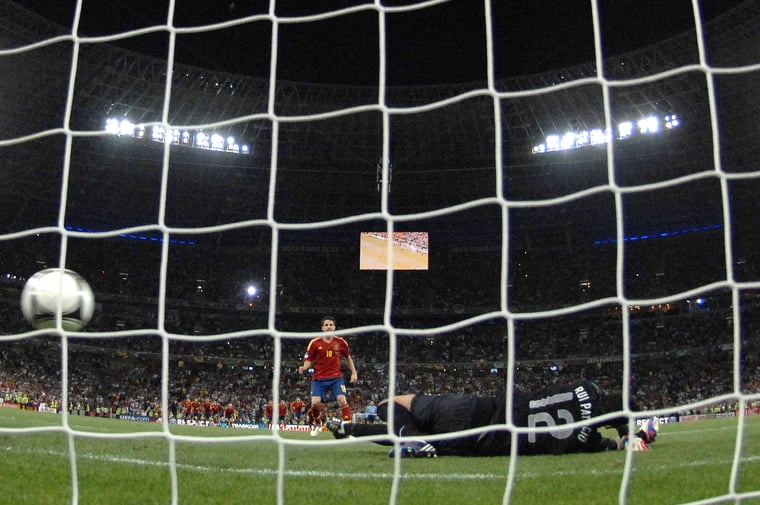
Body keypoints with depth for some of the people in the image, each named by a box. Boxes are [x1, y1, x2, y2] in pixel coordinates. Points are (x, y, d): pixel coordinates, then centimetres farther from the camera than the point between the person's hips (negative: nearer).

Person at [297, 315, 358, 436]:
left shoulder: (341, 342, 2)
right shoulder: (314, 343, -3)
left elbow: (348, 358, 18)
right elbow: (308, 360, 1)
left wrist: (354, 373, 12)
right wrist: (304, 368, -21)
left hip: (336, 377, 1)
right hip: (319, 378, 0)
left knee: (342, 400, -18)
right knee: (315, 403, -14)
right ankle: (317, 425, 17)